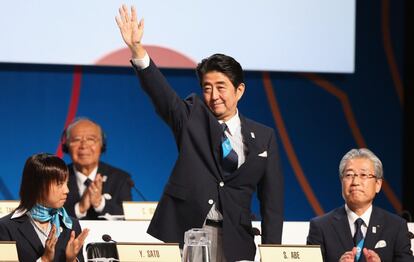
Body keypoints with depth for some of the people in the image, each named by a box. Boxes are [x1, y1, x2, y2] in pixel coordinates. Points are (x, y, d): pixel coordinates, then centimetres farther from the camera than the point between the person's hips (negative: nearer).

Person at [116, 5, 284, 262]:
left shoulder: (264, 137, 9)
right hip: (182, 233, -1)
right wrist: (137, 48, -26)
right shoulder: (192, 117, 7)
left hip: (234, 241, 1)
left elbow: (272, 199, 8)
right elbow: (159, 90, -9)